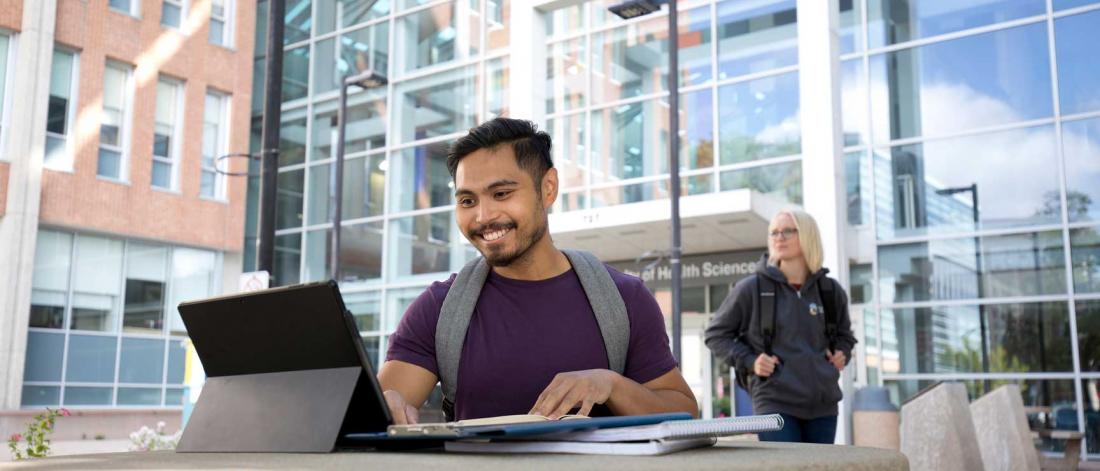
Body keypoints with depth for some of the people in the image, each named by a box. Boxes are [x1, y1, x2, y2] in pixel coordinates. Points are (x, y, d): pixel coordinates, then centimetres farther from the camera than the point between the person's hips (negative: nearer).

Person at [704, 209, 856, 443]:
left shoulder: (830, 290, 9)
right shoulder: (752, 288, -3)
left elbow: (844, 334, 29)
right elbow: (716, 334, 7)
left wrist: (842, 354, 8)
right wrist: (748, 361, -7)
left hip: (823, 405, 4)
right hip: (775, 404, -4)